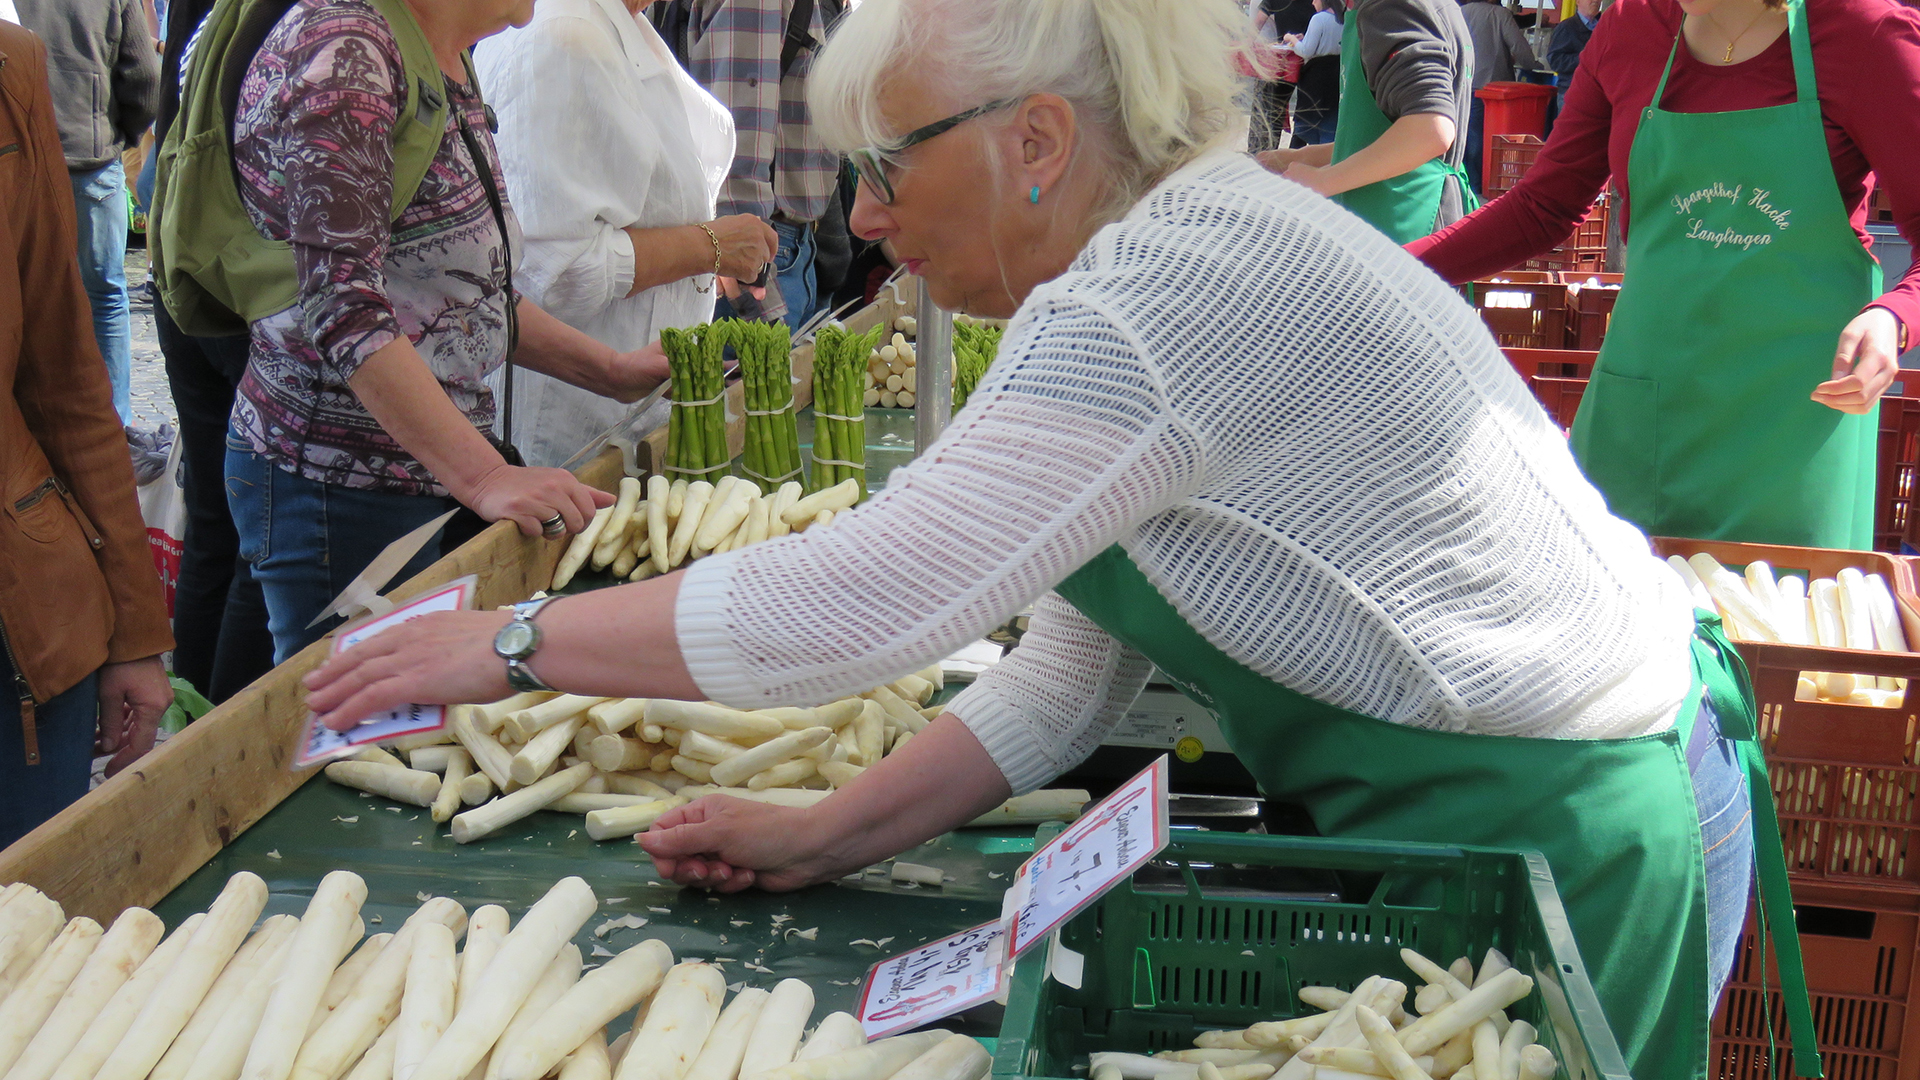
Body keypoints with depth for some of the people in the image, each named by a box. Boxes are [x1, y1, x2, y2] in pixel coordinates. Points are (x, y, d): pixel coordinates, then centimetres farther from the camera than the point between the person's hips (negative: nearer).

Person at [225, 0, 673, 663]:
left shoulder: (450, 61, 12)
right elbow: (343, 303, -24)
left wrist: (613, 373, 14)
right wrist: (485, 477, -29)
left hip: (434, 479, 9)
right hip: (341, 486, -9)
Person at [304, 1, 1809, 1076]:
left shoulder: (1170, 288, -26)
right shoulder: (1176, 256, 7)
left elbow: (848, 605, -26)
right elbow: (1071, 672, 8)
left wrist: (513, 642, -14)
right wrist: (826, 837, 1)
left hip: (1555, 841, -9)